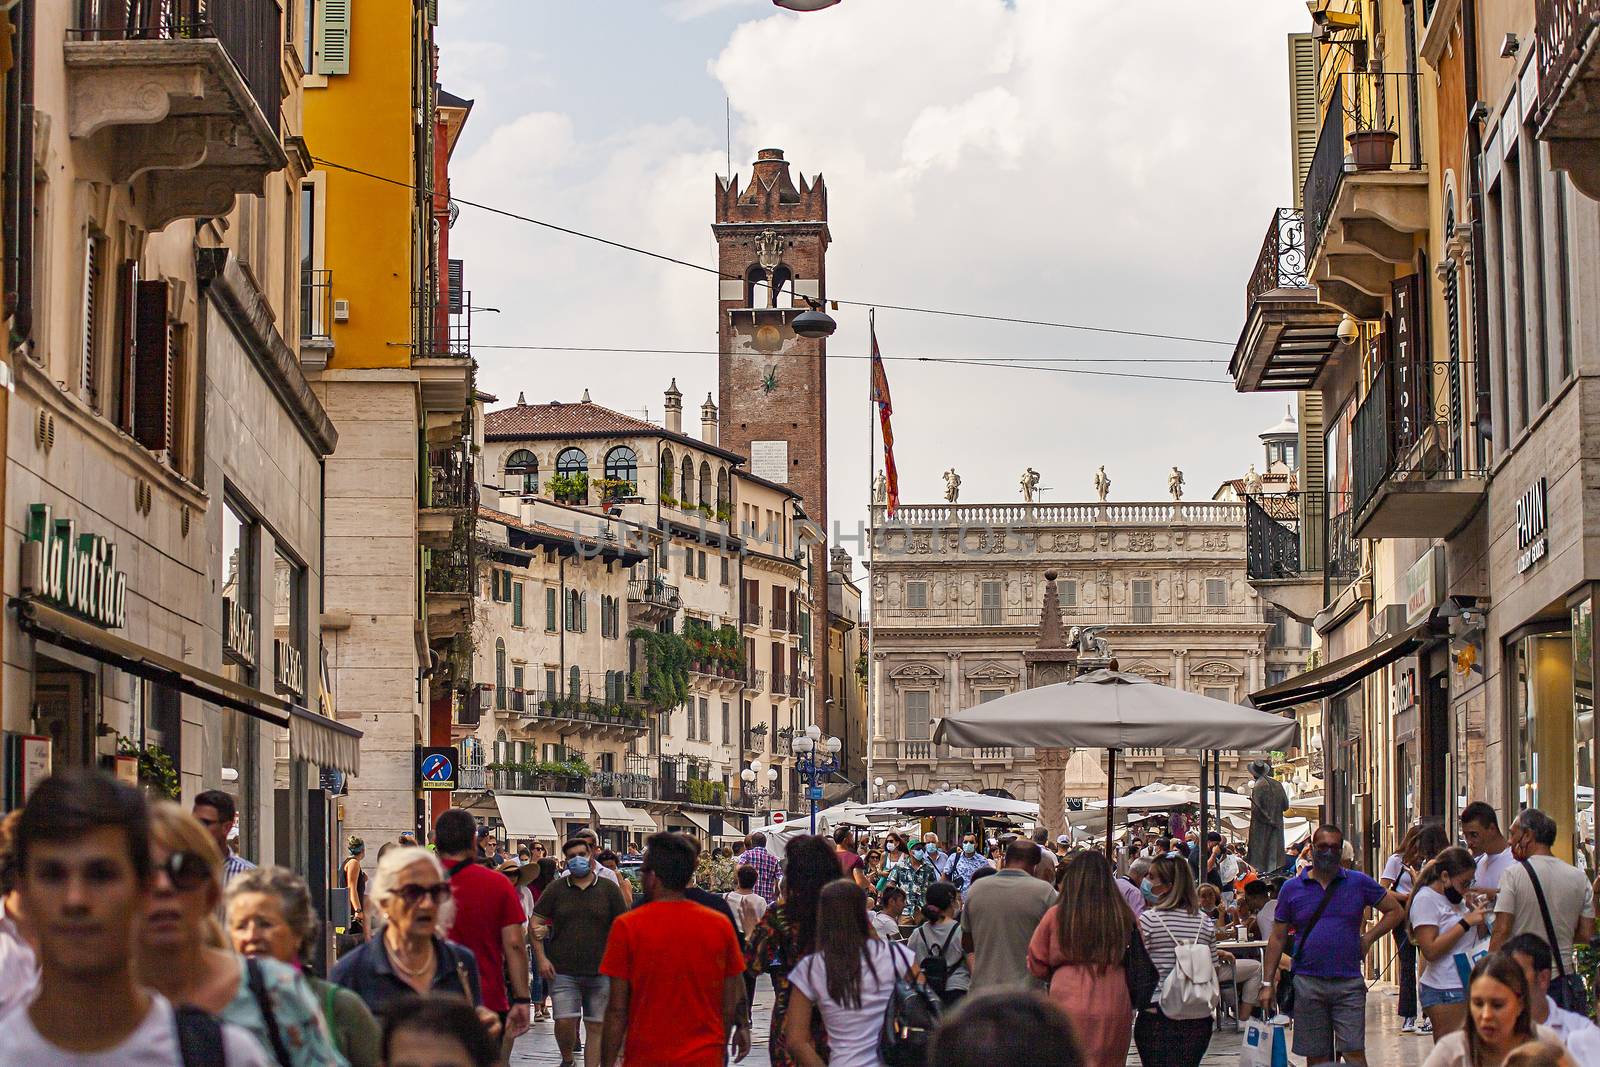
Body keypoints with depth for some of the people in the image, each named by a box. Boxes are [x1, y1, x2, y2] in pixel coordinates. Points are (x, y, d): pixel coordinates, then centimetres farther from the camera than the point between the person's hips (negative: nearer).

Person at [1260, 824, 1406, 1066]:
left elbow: (1395, 911, 13)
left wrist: (1368, 938, 1)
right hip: (1308, 983, 1)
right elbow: (1277, 938, 9)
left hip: (1349, 984, -1)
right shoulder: (1292, 889, 6)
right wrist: (1268, 983, 4)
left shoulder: (1359, 883, 5)